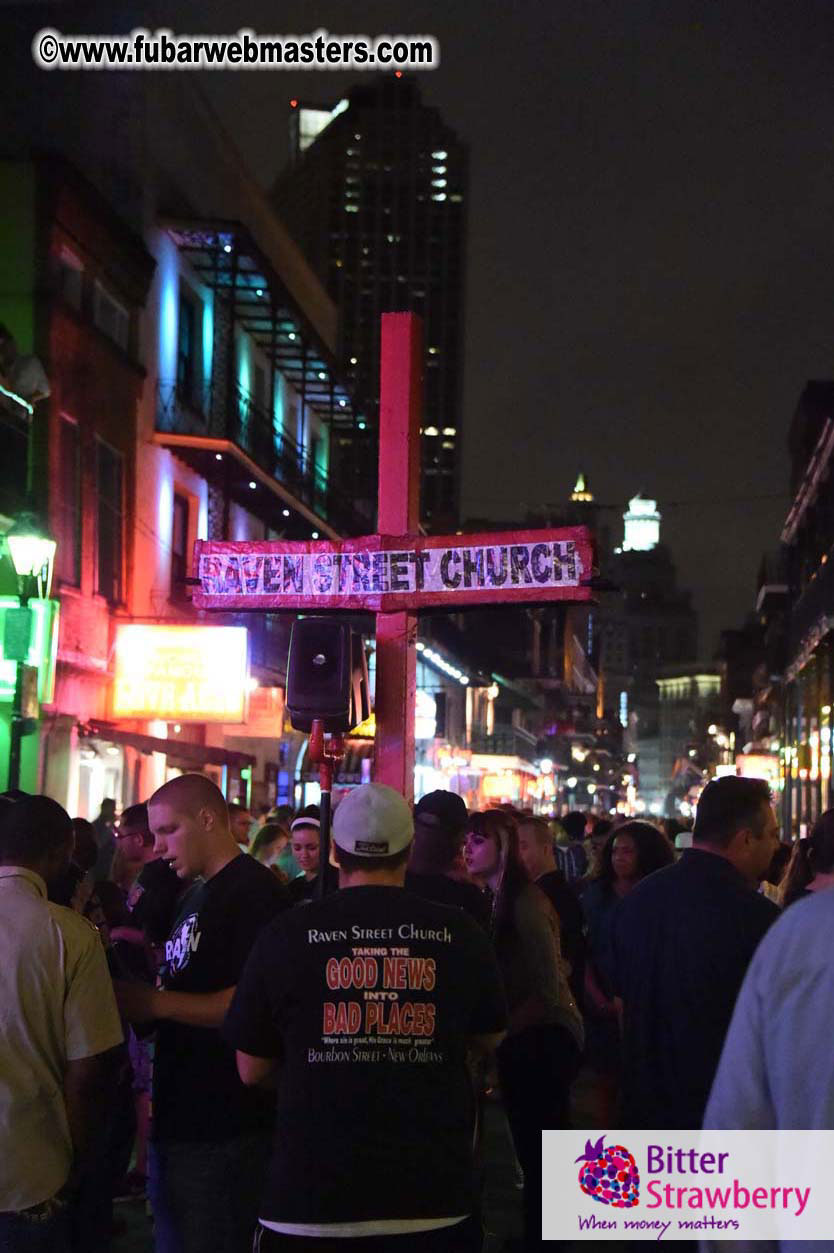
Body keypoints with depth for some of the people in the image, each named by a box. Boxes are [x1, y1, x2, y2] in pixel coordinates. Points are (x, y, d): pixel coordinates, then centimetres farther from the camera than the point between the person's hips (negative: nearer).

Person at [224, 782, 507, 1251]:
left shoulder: (287, 935, -8)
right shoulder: (460, 933, -3)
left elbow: (252, 1068, 3)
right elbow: (489, 1037, 15)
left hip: (312, 1196, -1)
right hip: (434, 1197, 1)